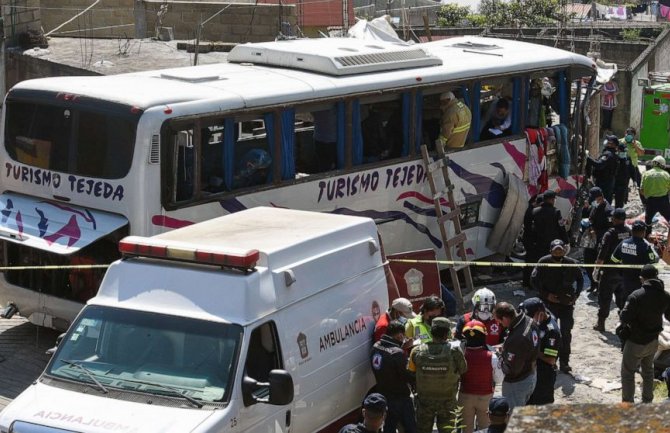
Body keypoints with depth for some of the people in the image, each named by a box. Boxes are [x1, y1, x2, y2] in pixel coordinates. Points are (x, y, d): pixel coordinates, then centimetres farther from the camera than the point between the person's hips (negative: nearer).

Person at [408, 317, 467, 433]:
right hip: (447, 401, -1)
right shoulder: (455, 352, -21)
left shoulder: (417, 351, -15)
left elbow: (411, 371, -3)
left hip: (424, 400, 2)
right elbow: (463, 369, -7)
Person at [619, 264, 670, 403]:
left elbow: (625, 318, -24)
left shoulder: (636, 296, -24)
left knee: (628, 372, 7)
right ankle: (647, 401, 33)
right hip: (653, 340, 6)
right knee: (648, 370, 24)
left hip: (636, 341, -6)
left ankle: (628, 403, 7)